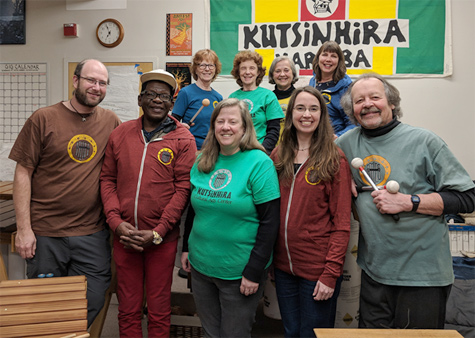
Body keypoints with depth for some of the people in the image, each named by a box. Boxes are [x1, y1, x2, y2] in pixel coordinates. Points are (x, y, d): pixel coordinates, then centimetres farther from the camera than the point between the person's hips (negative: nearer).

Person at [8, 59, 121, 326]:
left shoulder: (111, 122, 5)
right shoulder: (44, 119, -2)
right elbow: (23, 174, -3)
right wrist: (24, 229, -7)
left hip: (93, 234, 2)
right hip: (45, 234, -2)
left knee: (92, 302, 8)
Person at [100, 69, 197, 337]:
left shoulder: (183, 139, -3)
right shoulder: (120, 134, 6)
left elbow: (183, 188, -8)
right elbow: (108, 180, 7)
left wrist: (157, 232, -13)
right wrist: (117, 222, -6)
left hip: (162, 238, -2)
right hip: (124, 236, 3)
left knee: (159, 310, 11)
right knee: (128, 310, 14)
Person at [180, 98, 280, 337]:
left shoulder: (259, 163, -14)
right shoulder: (202, 161, 4)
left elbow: (269, 222, -15)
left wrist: (253, 271, -16)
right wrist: (186, 248, 9)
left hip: (238, 272, -5)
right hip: (201, 266, 5)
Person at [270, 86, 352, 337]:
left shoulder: (335, 159, -9)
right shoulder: (278, 155, 5)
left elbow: (341, 223, -10)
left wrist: (331, 274, -15)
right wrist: (271, 256, 3)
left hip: (317, 270, -4)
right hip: (283, 265, 4)